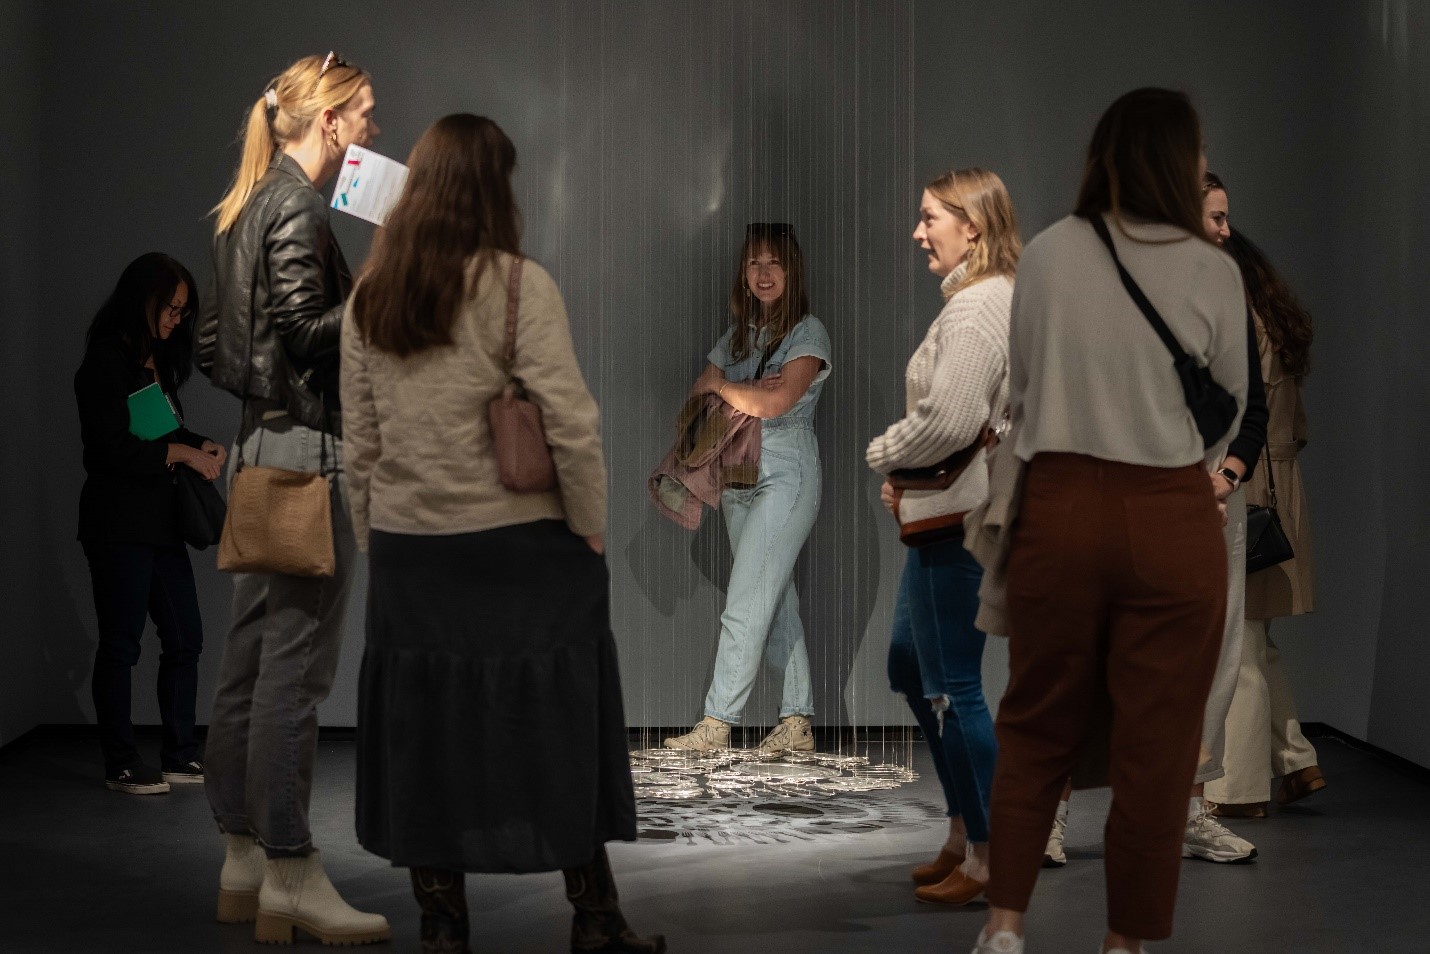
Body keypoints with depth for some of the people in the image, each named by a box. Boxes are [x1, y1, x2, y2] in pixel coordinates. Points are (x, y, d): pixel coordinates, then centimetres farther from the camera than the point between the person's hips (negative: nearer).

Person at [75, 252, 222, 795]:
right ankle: (120, 765, 8)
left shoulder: (157, 361, 15)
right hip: (119, 524, -9)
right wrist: (183, 454, -14)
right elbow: (114, 448, -19)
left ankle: (180, 756, 16)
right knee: (120, 644, -1)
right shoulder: (105, 362, -11)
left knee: (185, 638, 8)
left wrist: (203, 447, 4)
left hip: (161, 521, 9)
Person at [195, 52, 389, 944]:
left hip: (264, 444, 10)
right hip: (305, 451, -10)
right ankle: (290, 876, -3)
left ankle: (244, 864, 19)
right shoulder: (297, 207, -11)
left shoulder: (249, 207, 18)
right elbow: (305, 327, -20)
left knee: (252, 660, 12)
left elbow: (214, 344, 19)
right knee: (296, 662, -7)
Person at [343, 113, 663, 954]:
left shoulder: (369, 299, 6)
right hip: (520, 541, -4)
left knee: (427, 733, 10)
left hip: (407, 547, 4)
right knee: (556, 727, 7)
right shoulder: (517, 285, -9)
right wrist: (592, 530, -3)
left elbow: (360, 441, 9)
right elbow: (571, 425, -13)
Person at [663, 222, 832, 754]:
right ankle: (797, 724, 11)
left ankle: (716, 724, -7)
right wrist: (745, 390, -7)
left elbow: (773, 403, -19)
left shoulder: (808, 333, -7)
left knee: (746, 606, -9)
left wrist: (722, 383, -2)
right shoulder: (739, 334, 14)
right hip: (738, 480, 7)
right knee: (777, 602, 8)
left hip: (786, 477, -7)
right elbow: (699, 391, 13)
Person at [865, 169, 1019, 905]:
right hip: (944, 512, 11)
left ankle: (987, 856, 8)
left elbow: (947, 422, -25)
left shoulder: (975, 306, -17)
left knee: (952, 689, -2)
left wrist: (882, 453, -6)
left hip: (958, 519, -11)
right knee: (910, 665, 20)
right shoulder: (998, 300, 14)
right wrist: (905, 478, 8)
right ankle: (965, 829, 29)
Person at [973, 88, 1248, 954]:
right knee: (1156, 743, 9)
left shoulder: (1048, 255, -1)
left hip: (1060, 507, 2)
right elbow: (1231, 410, 8)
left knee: (1039, 725, 16)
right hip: (1172, 519, -2)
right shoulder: (1213, 273, -4)